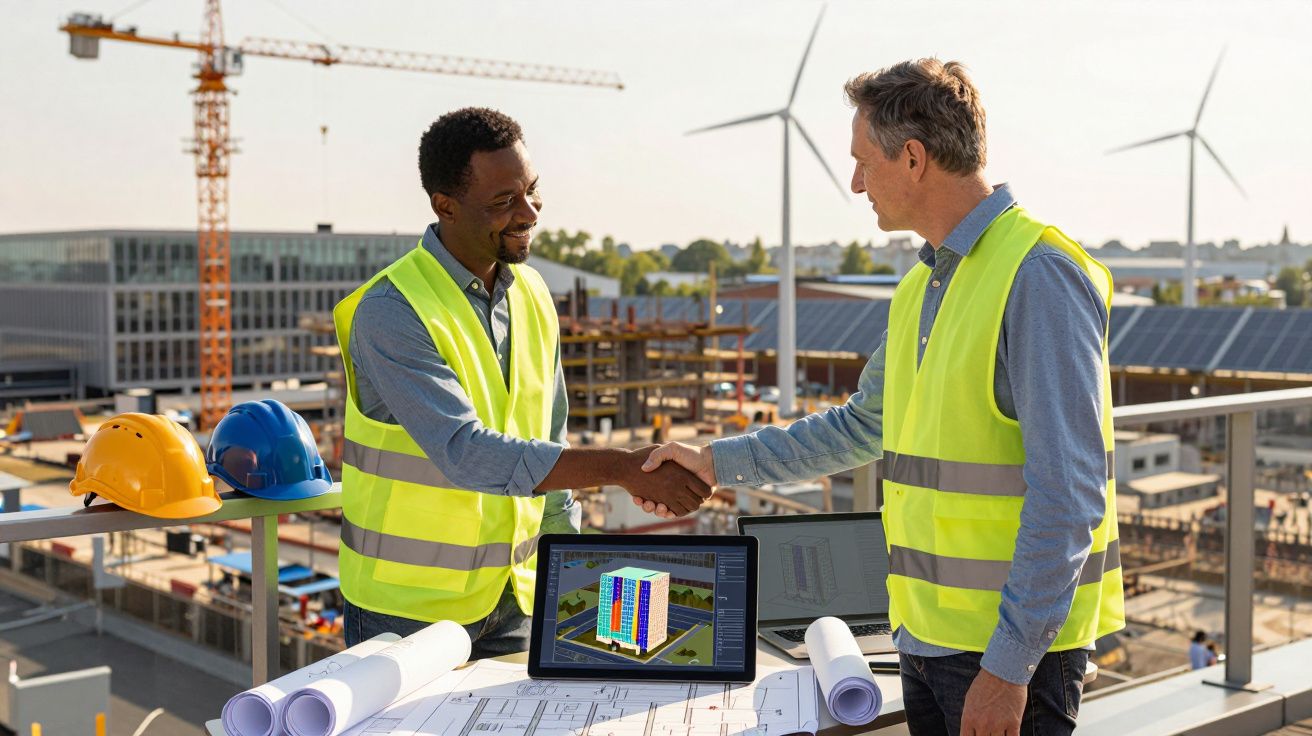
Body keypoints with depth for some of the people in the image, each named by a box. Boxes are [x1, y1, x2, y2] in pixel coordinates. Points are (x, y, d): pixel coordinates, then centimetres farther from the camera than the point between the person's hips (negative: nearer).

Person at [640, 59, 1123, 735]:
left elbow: (1069, 492, -20)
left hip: (1010, 651, -8)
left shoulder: (1038, 275, -16)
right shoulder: (925, 283, 13)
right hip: (926, 634, 8)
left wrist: (1010, 661, -21)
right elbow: (865, 424, 24)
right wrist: (719, 462, 21)